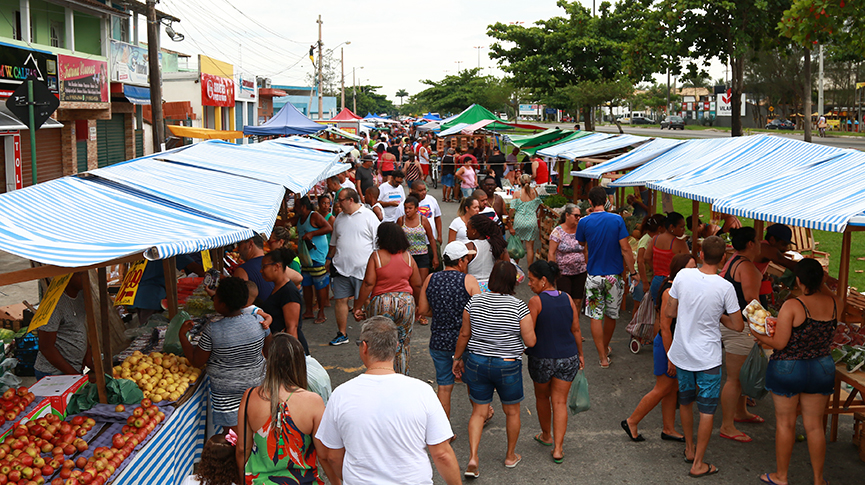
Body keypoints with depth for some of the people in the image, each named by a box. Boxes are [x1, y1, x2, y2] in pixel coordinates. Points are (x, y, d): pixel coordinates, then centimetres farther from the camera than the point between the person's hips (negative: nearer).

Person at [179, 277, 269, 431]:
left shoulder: (212, 330, -21)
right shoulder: (258, 321, -11)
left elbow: (196, 361, -9)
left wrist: (182, 335, 2)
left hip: (226, 393, -4)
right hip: (256, 383, 4)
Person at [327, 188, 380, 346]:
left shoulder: (369, 216, -3)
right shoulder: (340, 218, 13)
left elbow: (378, 243, -4)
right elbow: (334, 242, 26)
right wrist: (329, 258, 20)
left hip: (363, 268, -5)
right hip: (341, 267, 5)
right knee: (340, 299, 4)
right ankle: (342, 334, 16)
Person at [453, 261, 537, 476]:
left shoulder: (474, 301, -6)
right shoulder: (519, 307, -15)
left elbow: (464, 334, 1)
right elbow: (530, 341, -13)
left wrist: (457, 358, 13)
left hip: (476, 363, 2)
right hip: (508, 367, -2)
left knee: (478, 412, 13)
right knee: (512, 412, 18)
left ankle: (472, 458, 2)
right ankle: (511, 456, 33)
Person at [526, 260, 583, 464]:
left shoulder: (536, 301, -15)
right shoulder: (568, 299, -1)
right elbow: (576, 330, 5)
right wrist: (580, 354, 17)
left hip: (542, 359, -3)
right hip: (568, 357, 3)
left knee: (542, 397, 21)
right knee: (560, 402, 8)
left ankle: (546, 436, 40)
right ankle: (558, 449, 3)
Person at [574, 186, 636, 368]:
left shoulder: (584, 222, -7)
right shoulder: (617, 220, -9)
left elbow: (581, 245, 9)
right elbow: (625, 249, -10)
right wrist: (633, 270, -2)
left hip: (594, 275, -1)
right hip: (614, 275, 1)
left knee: (596, 316, 5)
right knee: (611, 314, 18)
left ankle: (603, 357, 4)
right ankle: (606, 347, 36)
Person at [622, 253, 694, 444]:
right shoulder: (670, 292, -23)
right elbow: (665, 328, -23)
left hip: (679, 343, 8)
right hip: (667, 345, -8)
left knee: (673, 389, 14)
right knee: (663, 390, 1)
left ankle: (668, 429, 25)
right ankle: (631, 422, 15)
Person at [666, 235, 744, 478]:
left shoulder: (683, 276, -9)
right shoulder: (725, 287, -18)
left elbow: (670, 312, 2)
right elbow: (738, 326, -8)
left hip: (681, 354, 4)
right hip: (707, 358, -4)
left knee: (685, 401, 23)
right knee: (707, 410, 7)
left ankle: (689, 448, 40)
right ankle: (698, 464, 13)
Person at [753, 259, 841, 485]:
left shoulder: (792, 306, -21)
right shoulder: (835, 304, -7)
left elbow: (779, 343, -18)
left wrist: (758, 335, -3)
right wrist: (819, 281, 17)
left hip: (788, 370, -4)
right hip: (822, 370, 4)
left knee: (785, 423, 10)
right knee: (815, 425, 15)